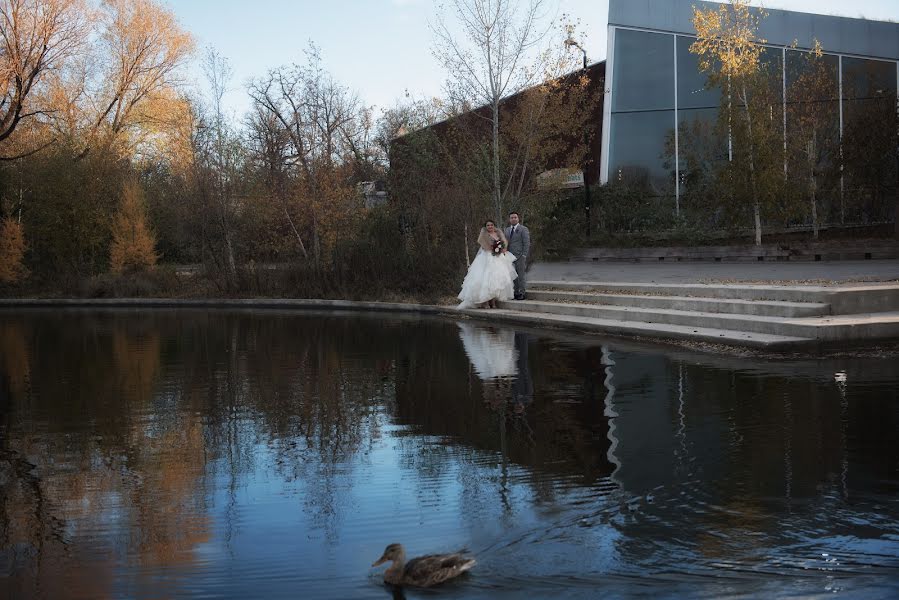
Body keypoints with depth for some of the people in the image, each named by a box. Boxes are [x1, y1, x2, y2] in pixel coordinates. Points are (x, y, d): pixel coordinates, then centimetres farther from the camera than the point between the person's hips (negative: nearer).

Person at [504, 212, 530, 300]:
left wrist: (524, 255, -12)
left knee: (520, 275, -3)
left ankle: (522, 293, 2)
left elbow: (527, 243, -5)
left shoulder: (523, 229, -1)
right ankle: (516, 293, 10)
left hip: (520, 256, -5)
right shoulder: (507, 230, 17)